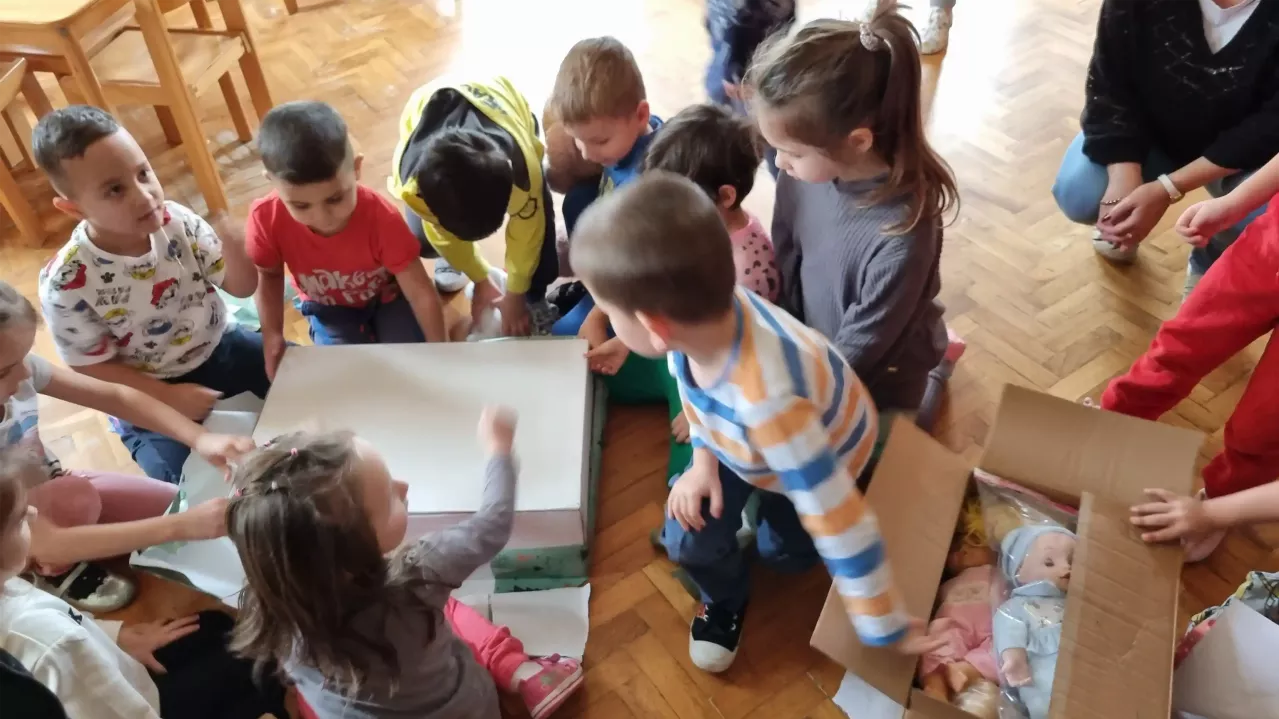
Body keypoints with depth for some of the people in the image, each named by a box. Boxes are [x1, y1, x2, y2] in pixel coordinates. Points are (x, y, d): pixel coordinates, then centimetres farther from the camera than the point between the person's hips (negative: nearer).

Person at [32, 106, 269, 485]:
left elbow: (242, 288, -9)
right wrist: (169, 396, -18)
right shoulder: (66, 284, -24)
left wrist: (233, 250, -31)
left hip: (221, 348, 4)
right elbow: (91, 366, -12)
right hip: (149, 395, -3)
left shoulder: (177, 222, -16)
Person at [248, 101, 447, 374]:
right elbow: (269, 275, -8)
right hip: (328, 306, 1)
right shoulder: (266, 219, -31)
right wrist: (272, 337, -18)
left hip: (386, 293, -1)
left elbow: (421, 294, -30)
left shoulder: (381, 217, -37)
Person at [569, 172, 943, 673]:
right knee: (687, 539, -9)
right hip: (736, 439, 4)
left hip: (824, 449, -4)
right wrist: (703, 460, -11)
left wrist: (888, 630, -32)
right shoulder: (704, 311, -33)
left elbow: (841, 522, -43)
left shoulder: (769, 400, -51)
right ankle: (726, 600, 23)